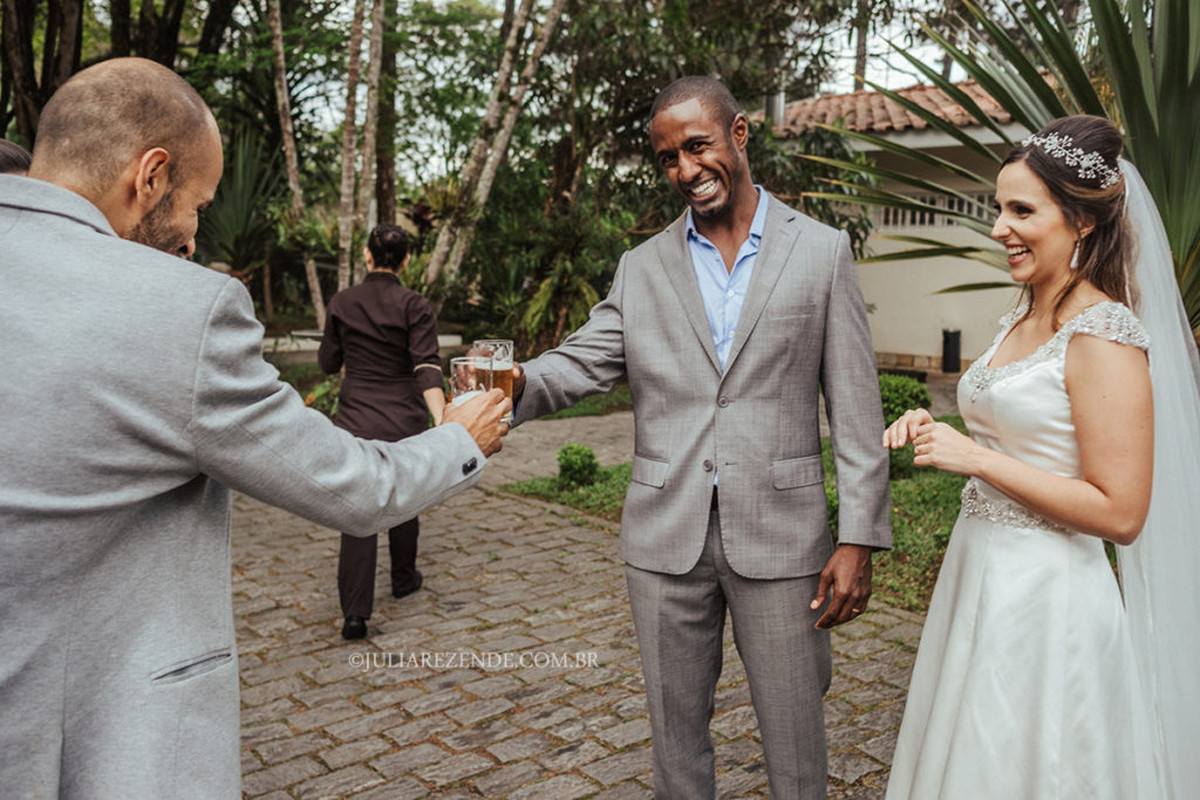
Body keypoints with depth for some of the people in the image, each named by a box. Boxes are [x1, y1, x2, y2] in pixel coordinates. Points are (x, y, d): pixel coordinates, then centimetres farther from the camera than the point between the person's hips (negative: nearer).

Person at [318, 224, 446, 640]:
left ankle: (355, 613, -7)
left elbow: (328, 362, 8)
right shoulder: (415, 306, -8)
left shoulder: (341, 303, -1)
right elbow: (427, 370, -19)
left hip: (356, 419, 1)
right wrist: (443, 420, -26)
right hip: (405, 419, 0)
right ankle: (404, 579, 39)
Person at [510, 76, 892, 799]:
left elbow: (856, 408, -2)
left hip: (778, 535, -2)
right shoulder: (642, 268, 8)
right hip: (666, 538, 2)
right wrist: (518, 385, -24)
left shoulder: (822, 252, 1)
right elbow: (583, 360, -1)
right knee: (676, 732, 16)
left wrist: (859, 539, -8)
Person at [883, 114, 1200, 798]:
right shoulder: (1021, 322, 7)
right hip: (981, 574, 8)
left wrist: (973, 457, -21)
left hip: (1046, 593, -8)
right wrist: (935, 431, 1)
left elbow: (1121, 515, -21)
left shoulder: (1103, 337, -19)